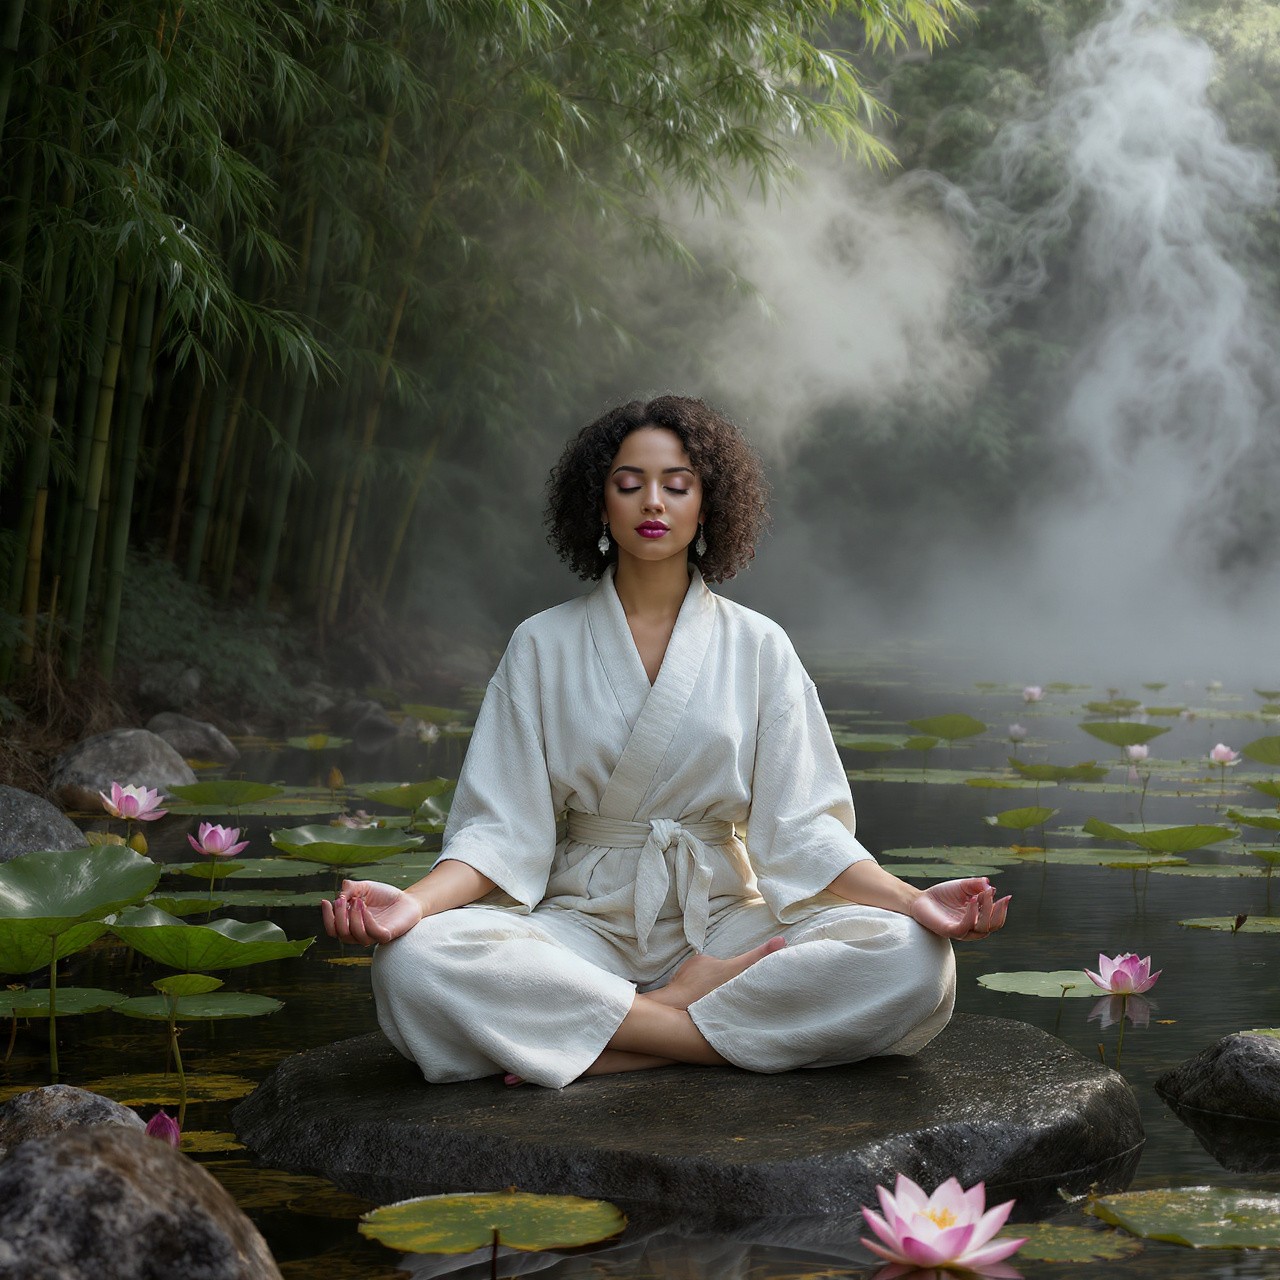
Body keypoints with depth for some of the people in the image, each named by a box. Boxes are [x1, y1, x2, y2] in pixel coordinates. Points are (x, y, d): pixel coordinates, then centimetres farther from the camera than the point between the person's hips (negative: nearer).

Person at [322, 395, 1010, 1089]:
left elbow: (799, 824, 1)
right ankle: (706, 1025, -23)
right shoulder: (542, 646, 6)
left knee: (915, 961, -28)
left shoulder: (758, 646, 7)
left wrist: (913, 900, -17)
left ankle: (619, 1046, -22)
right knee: (412, 963, -31)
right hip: (587, 922, -1)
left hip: (725, 917, 1)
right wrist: (414, 903, -20)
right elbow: (501, 825, 0)